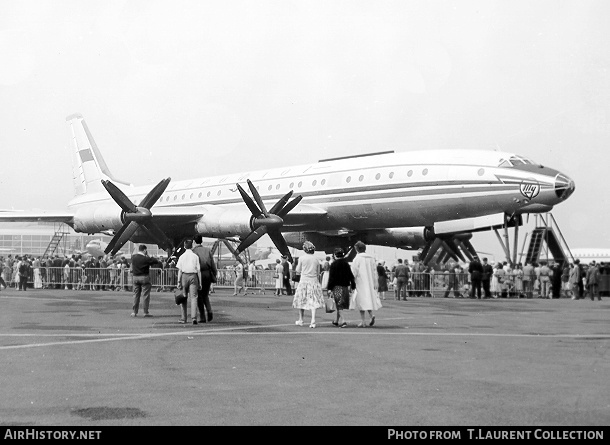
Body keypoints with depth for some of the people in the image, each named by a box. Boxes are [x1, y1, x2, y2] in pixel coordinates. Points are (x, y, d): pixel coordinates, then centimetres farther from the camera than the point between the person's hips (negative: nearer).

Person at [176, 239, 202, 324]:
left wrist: (179, 281, 0)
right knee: (193, 297, -2)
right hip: (193, 276, -1)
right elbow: (199, 270, 1)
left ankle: (184, 318, 16)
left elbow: (180, 270, -2)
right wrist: (200, 282, 6)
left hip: (184, 276, 1)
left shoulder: (182, 256, 2)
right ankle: (194, 317, -18)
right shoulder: (195, 256, 2)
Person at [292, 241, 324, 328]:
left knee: (301, 301, 11)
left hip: (304, 281, -2)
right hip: (314, 282, 2)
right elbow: (318, 273, 8)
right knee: (313, 301, -1)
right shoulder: (316, 259, 2)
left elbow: (298, 270, 3)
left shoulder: (302, 258, -6)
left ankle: (300, 320, 19)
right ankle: (313, 320, -12)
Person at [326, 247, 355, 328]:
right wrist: (353, 286, 15)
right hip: (345, 286, 5)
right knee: (342, 305, 14)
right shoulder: (346, 264, 6)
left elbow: (331, 277, -10)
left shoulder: (333, 264, -8)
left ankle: (342, 321, -17)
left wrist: (329, 288, -9)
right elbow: (351, 276, 8)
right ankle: (336, 320, 25)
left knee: (339, 305, -5)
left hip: (337, 286, -5)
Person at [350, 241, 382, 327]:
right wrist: (375, 284, 11)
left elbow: (354, 272, -10)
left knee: (361, 301, -1)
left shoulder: (357, 258, -8)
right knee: (369, 300, 16)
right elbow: (374, 271, 8)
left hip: (360, 282, -5)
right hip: (370, 283, 5)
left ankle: (363, 321, -3)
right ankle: (371, 315, -7)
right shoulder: (371, 258, 8)